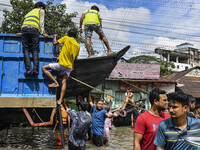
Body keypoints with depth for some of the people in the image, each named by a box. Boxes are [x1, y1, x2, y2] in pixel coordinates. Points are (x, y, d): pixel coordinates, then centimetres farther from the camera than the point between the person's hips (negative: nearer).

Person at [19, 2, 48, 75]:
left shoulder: (30, 12, 39)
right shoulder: (41, 11, 25)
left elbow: (25, 23, 25)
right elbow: (41, 22, 10)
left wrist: (22, 33, 21)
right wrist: (43, 33, 6)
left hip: (24, 28, 4)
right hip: (34, 29, -4)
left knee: (26, 50, -1)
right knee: (35, 50, -5)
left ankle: (29, 69, -16)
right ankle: (35, 69, -19)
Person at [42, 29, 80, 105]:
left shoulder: (66, 38, 0)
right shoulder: (78, 45, 12)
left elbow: (55, 43, 0)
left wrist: (55, 36, 18)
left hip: (62, 64, -6)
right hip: (70, 66, 6)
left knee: (44, 68, 2)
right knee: (64, 81, 2)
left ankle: (55, 82, -7)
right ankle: (60, 99, -8)